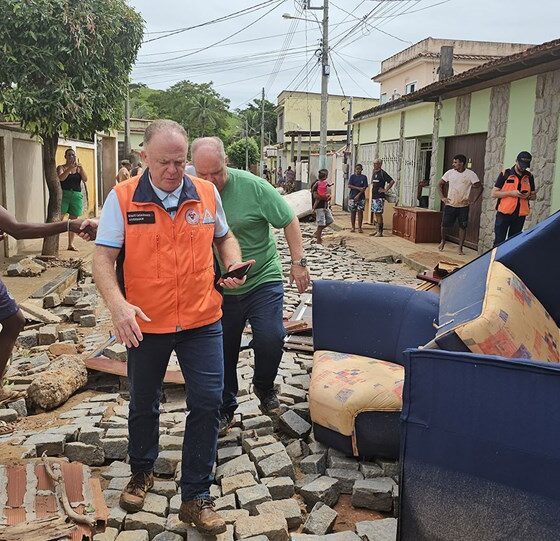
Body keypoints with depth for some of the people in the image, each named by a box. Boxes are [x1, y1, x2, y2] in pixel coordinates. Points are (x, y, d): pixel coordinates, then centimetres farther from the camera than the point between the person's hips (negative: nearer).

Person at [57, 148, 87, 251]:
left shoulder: (78, 168, 13)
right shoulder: (61, 168, 4)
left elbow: (85, 179, -2)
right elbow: (61, 178, -15)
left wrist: (80, 167, -15)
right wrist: (70, 168, -24)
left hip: (77, 196, 3)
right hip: (64, 194, -3)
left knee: (73, 221, 6)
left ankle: (71, 244, 13)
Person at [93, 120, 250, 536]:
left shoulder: (207, 194, -1)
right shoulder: (122, 198, -9)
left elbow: (224, 237, 15)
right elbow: (103, 258, -11)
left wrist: (234, 267, -5)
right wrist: (117, 305, -27)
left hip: (202, 321, 1)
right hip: (144, 323, -1)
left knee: (208, 403, -1)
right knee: (143, 404, 18)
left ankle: (196, 497, 16)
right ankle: (142, 471, 46)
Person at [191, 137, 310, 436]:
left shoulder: (252, 186, -14)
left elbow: (289, 221, -7)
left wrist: (298, 262, -8)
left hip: (263, 280, -2)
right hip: (219, 289, 3)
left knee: (271, 339, -12)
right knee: (223, 350, 10)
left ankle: (264, 387, 20)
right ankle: (225, 408, 30)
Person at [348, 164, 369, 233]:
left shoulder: (364, 177, 3)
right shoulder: (352, 176, 5)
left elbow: (364, 188, -3)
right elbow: (349, 186, -5)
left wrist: (358, 195, -14)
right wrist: (358, 188, -15)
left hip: (361, 197, -1)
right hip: (352, 197, 1)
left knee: (360, 212, -1)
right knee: (353, 212, 4)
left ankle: (359, 227, 4)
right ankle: (353, 227, 12)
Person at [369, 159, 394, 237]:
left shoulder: (382, 173, -11)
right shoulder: (374, 173, 15)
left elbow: (392, 181, -18)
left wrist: (386, 190, -16)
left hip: (379, 197, -8)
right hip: (373, 196, 9)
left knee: (379, 214, -7)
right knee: (375, 213, 11)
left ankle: (380, 232, -4)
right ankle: (375, 230, 16)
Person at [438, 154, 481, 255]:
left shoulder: (470, 174, -8)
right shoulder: (450, 173, 0)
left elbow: (478, 185, -4)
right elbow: (440, 184, 10)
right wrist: (442, 197, 4)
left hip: (463, 206, -2)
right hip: (450, 204, 2)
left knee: (463, 227, 2)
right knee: (444, 225, 3)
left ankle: (460, 248, 12)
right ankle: (443, 241, 30)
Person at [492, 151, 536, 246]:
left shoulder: (529, 176, 9)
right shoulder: (505, 174, -2)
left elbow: (533, 195, 19)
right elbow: (494, 193, -5)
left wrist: (528, 195, -6)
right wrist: (511, 193, -17)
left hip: (520, 215, 4)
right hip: (504, 213, -3)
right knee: (499, 242, -2)